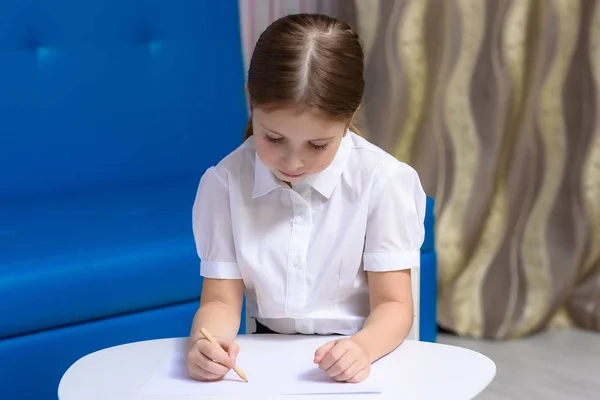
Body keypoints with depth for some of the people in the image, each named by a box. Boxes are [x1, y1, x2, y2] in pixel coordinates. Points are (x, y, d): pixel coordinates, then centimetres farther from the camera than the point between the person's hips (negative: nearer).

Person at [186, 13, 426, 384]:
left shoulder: (383, 181, -10)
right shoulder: (224, 183, -5)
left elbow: (393, 304, -10)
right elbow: (222, 299, -4)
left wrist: (363, 348, -31)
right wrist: (204, 343, -27)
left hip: (354, 364, 0)